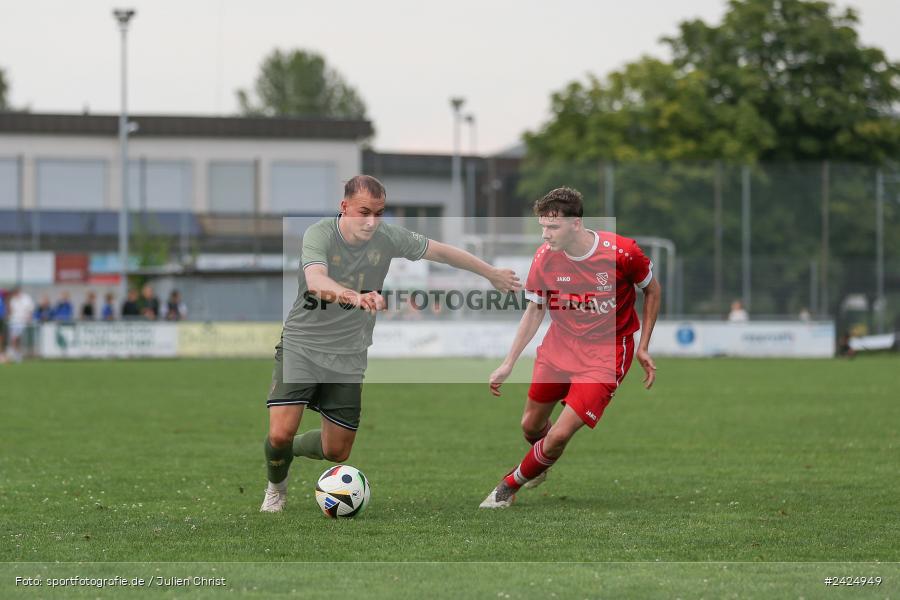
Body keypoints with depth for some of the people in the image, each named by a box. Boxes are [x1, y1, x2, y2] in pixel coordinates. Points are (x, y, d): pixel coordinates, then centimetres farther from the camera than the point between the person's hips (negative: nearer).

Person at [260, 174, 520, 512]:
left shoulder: (388, 237, -8)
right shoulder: (319, 235, -20)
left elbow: (442, 252, 8)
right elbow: (316, 281, -40)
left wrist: (491, 273, 17)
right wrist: (356, 297, -59)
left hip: (348, 357, 4)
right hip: (301, 345, -4)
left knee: (337, 451, 4)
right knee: (281, 434, -16)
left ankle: (287, 449, 38)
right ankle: (276, 487, 18)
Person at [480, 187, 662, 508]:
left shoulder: (622, 252, -21)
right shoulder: (545, 257, -11)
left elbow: (652, 290, -1)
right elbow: (534, 311, 5)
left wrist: (643, 348, -2)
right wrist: (508, 364, 5)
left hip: (606, 352, -4)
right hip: (560, 344, 4)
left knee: (559, 435, -13)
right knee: (531, 426, 10)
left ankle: (509, 486, 11)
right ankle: (540, 464, 48)